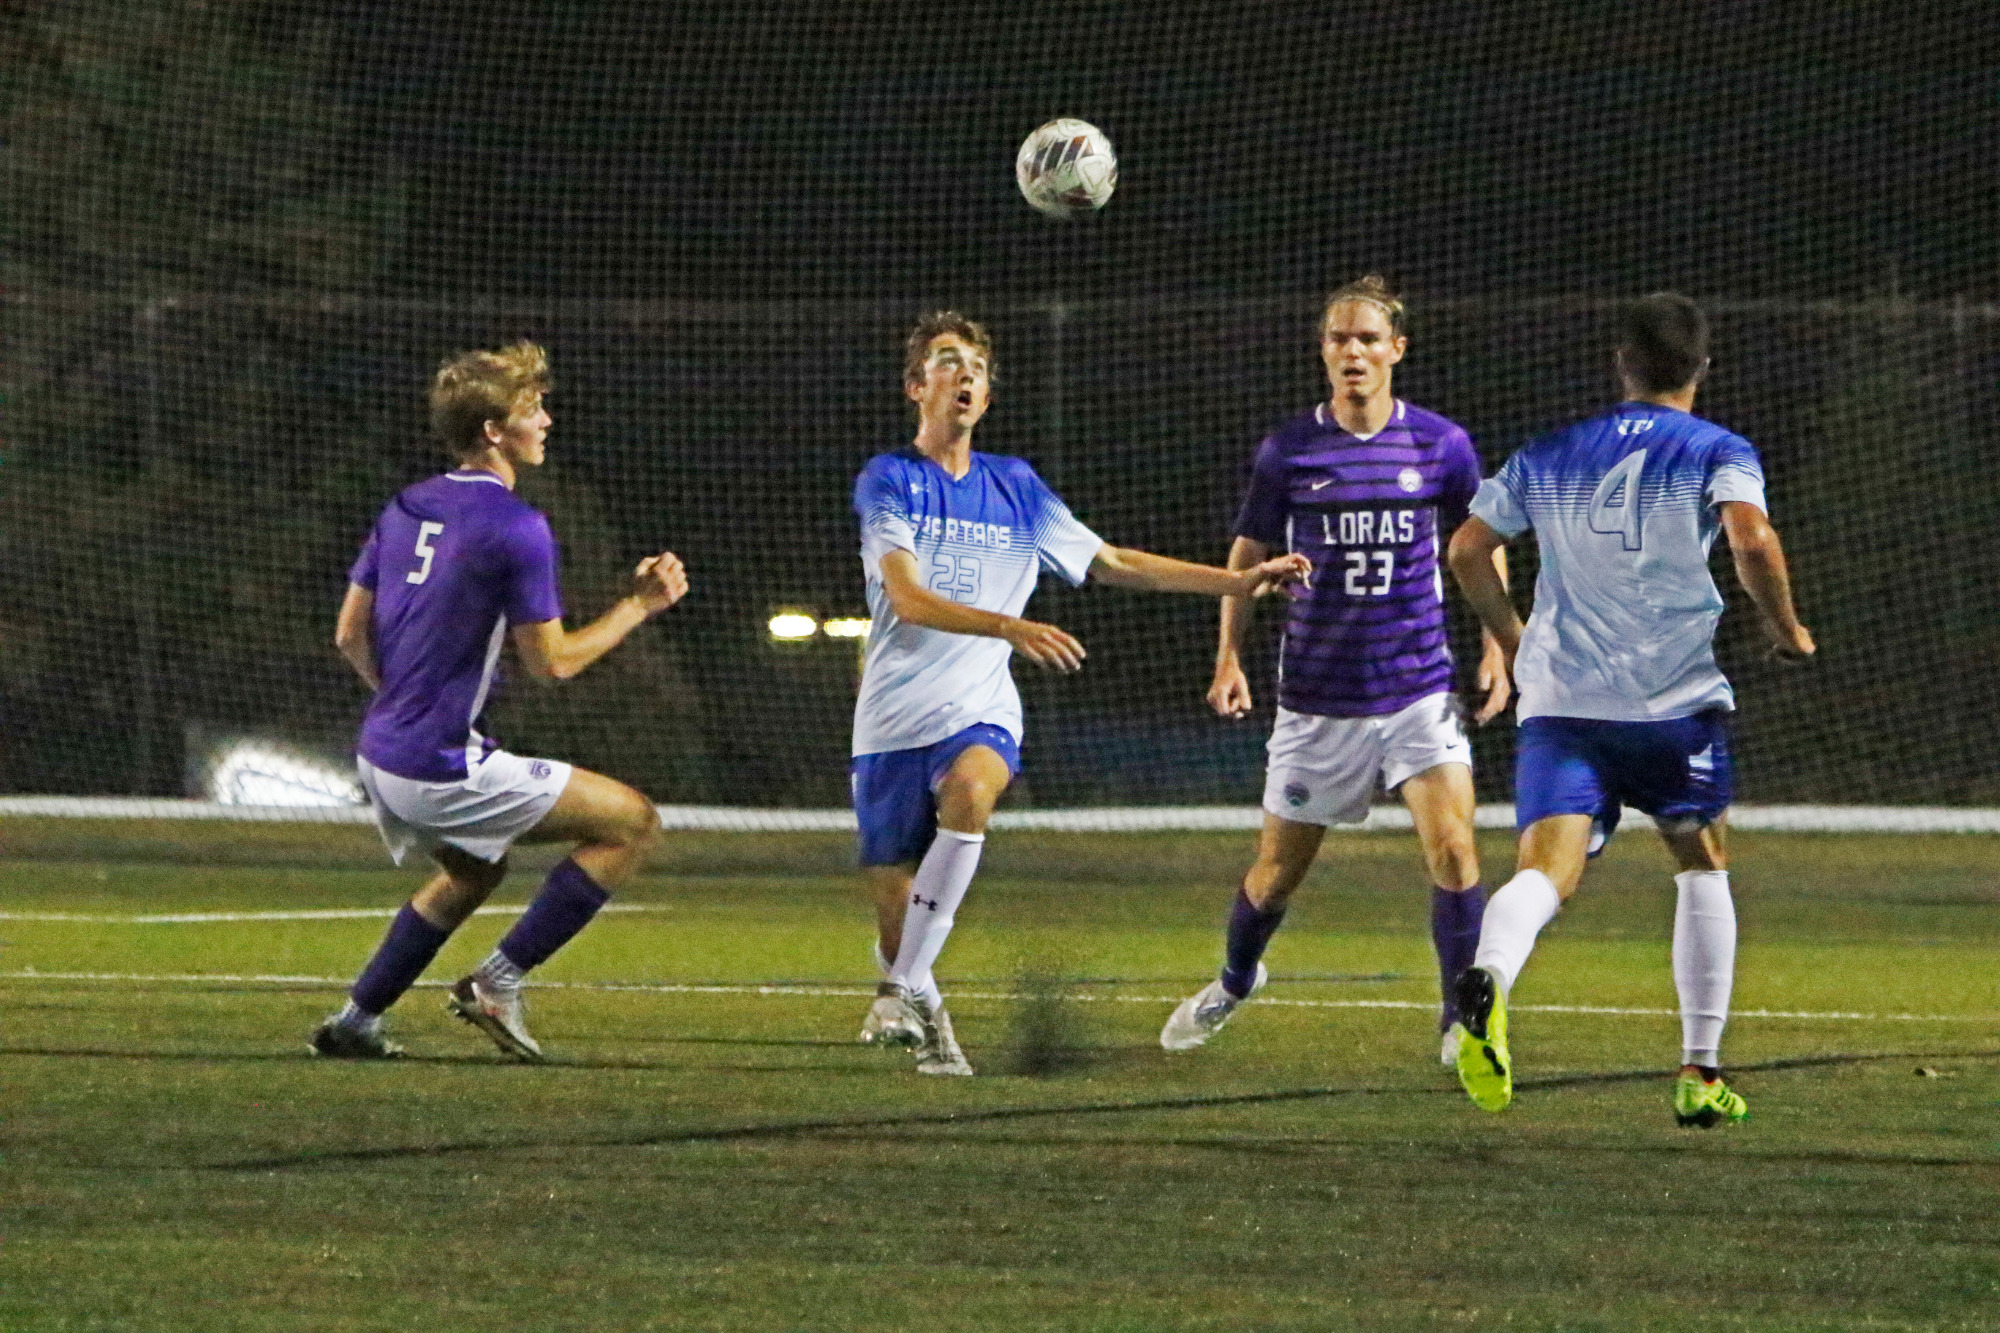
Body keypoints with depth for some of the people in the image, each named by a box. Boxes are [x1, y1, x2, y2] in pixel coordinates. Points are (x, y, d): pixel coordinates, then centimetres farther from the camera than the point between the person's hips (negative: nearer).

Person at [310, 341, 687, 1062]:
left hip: (380, 755, 9)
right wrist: (638, 605, 1)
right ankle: (498, 982, -1)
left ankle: (355, 1021, 30)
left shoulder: (406, 508, 9)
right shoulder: (515, 527, -15)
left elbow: (350, 636, 13)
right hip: (444, 771, -9)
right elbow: (552, 660, -11)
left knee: (473, 871, 34)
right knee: (633, 822, -1)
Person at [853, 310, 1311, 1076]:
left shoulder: (1017, 489, 13)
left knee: (969, 791, -34)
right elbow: (908, 599, -14)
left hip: (979, 711, 1)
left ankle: (904, 989, -30)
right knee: (893, 900, 1)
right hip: (895, 717, -1)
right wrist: (1010, 628, -29)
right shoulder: (888, 481, 0)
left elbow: (1117, 565, 23)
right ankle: (919, 1012, 33)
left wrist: (1239, 581, 17)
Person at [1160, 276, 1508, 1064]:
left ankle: (1462, 1020, -4)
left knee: (1452, 848, -17)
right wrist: (1229, 657, 1)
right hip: (1316, 695, 0)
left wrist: (1496, 649, 5)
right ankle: (1234, 983, 40)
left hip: (1419, 688, 0)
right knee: (1280, 866, 11)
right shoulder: (1288, 452, -1)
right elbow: (1248, 554, 9)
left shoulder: (1441, 445, -1)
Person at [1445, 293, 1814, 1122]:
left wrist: (1513, 641, 27)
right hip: (1676, 702, -2)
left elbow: (1467, 550, 12)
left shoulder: (1548, 457, 15)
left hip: (1559, 704, 2)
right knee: (1702, 866, 19)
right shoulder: (1718, 454, 3)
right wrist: (1786, 630, 1)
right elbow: (1752, 541, -15)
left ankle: (1488, 977, -47)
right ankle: (1700, 1074, 16)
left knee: (1547, 869, -13)